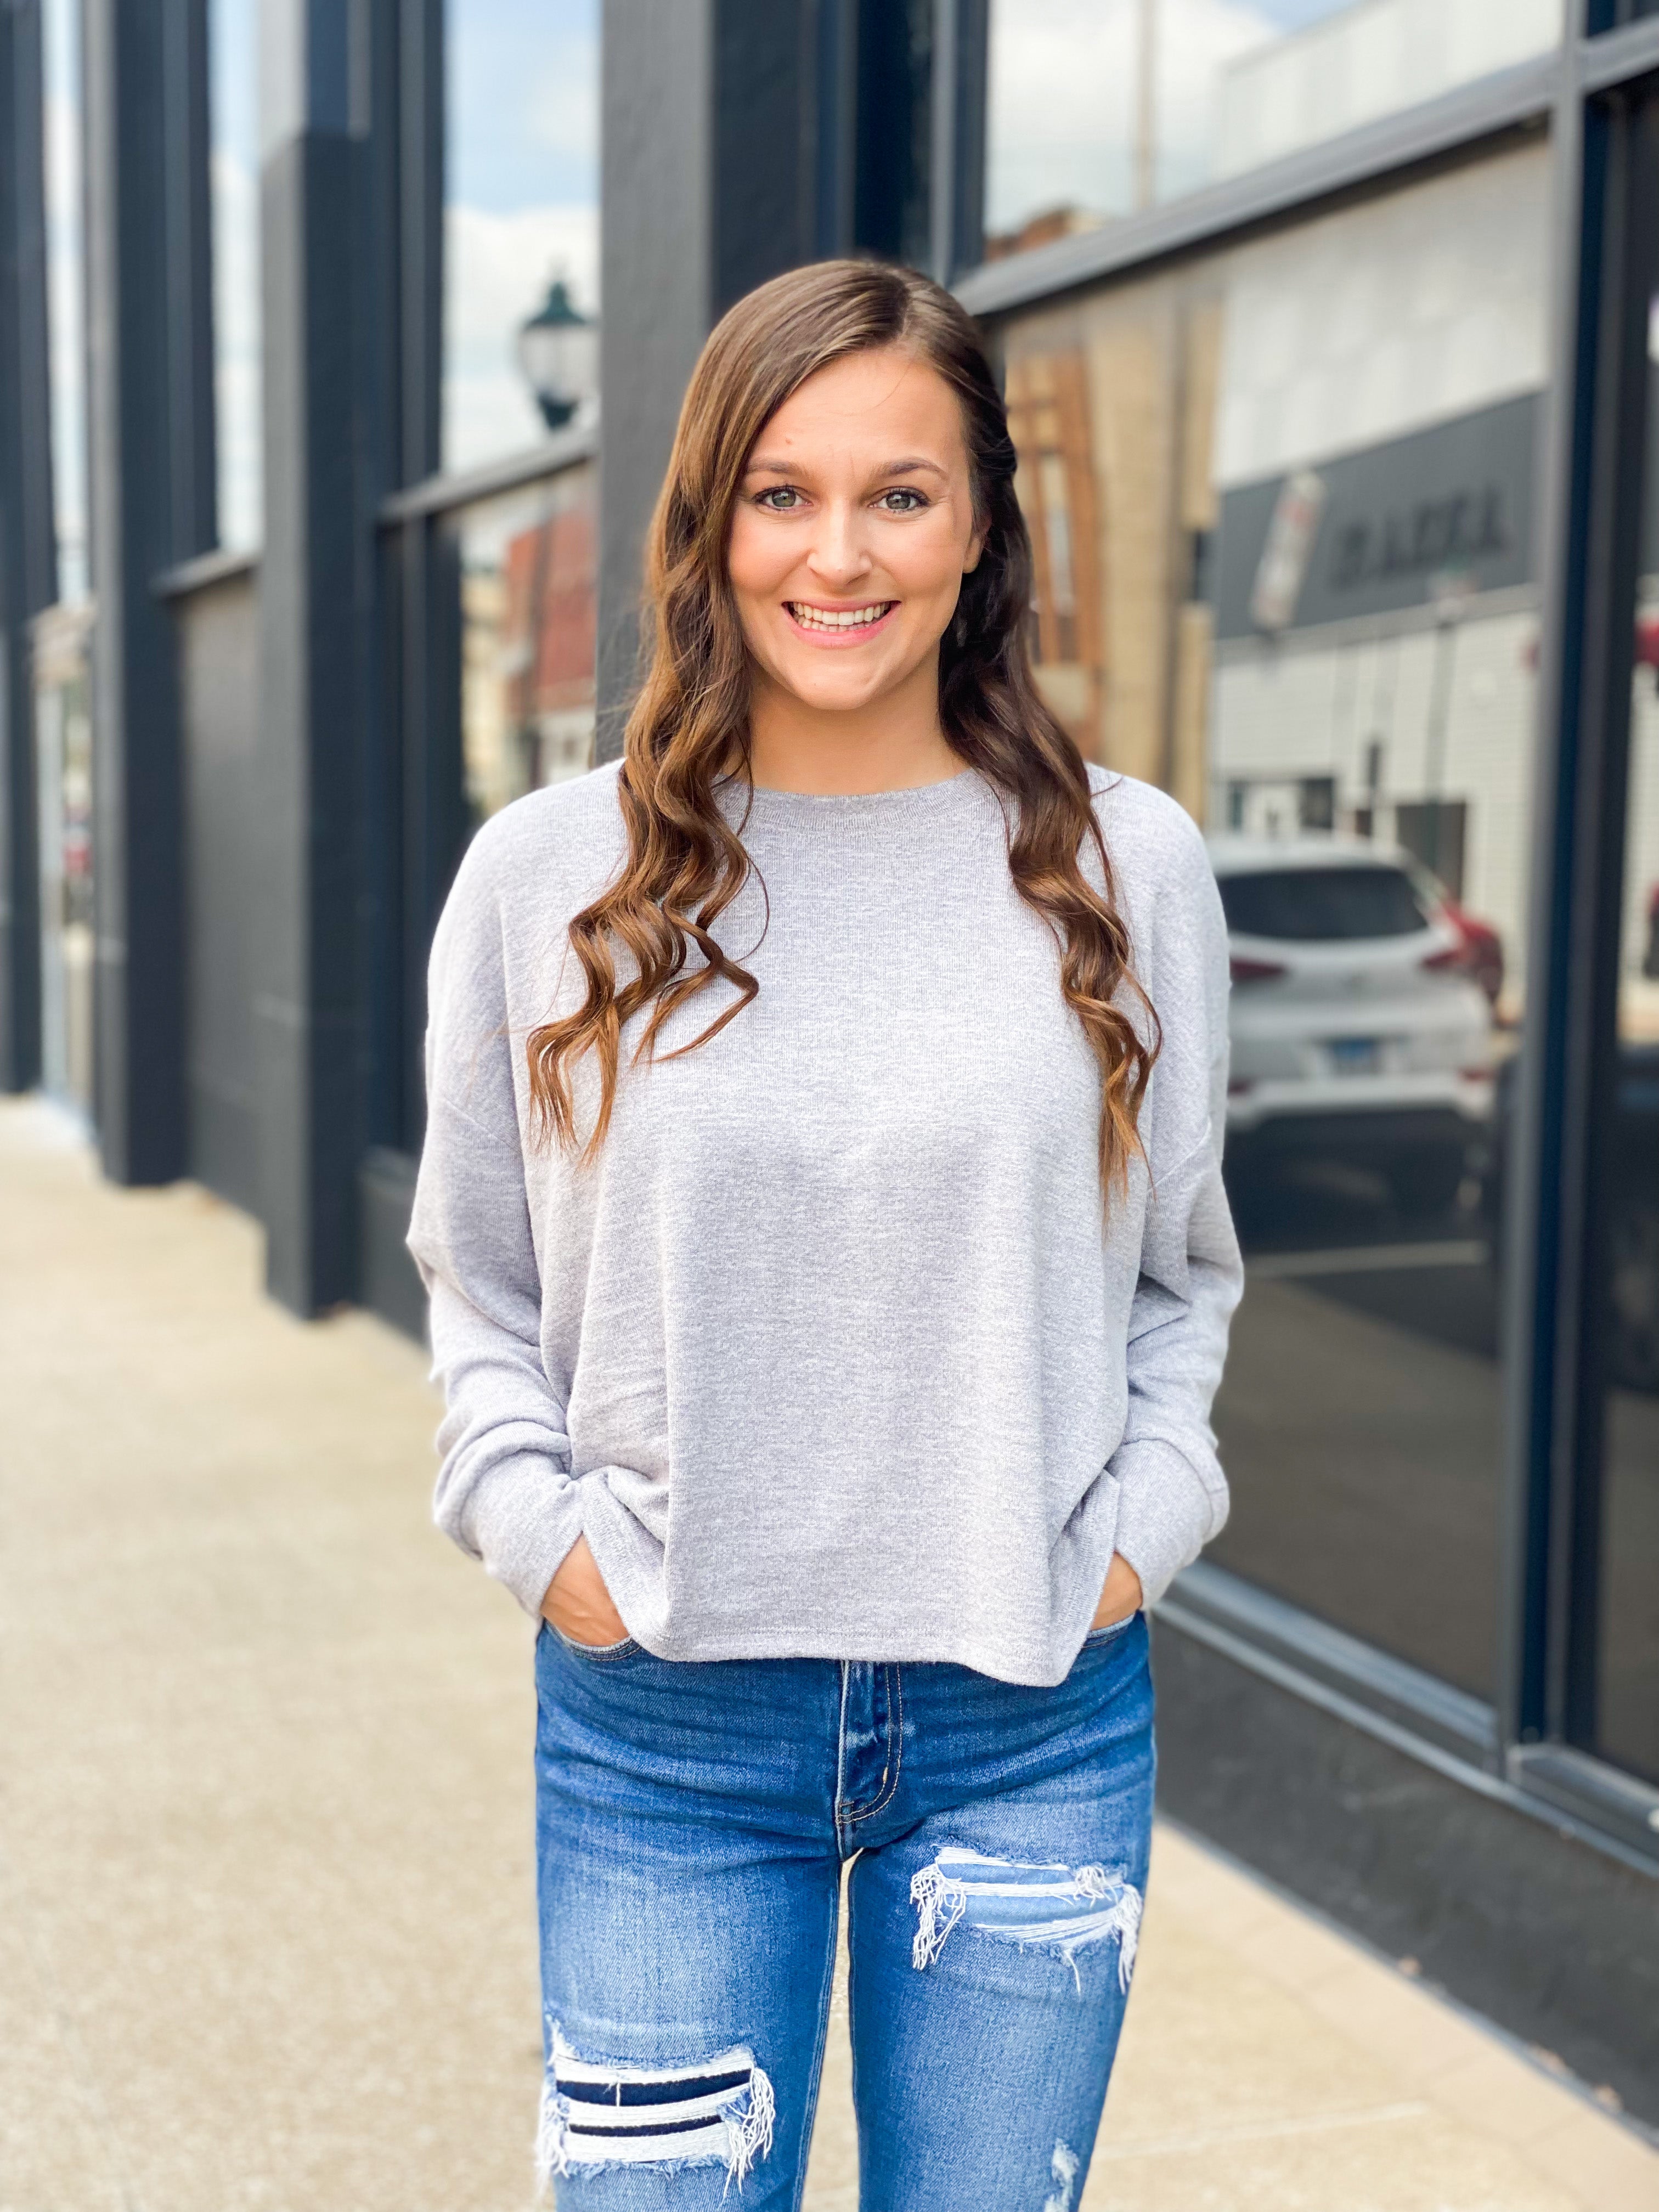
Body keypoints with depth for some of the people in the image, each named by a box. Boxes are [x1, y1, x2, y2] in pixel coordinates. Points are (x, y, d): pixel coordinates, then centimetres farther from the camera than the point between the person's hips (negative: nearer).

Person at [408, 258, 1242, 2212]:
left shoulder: (1126, 868, 0)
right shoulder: (545, 874, -1)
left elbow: (1184, 1272, 10)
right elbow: (475, 1278, 9)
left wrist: (1139, 1524, -3)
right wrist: (539, 1525, -5)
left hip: (1033, 1714, 1)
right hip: (661, 1716, 0)